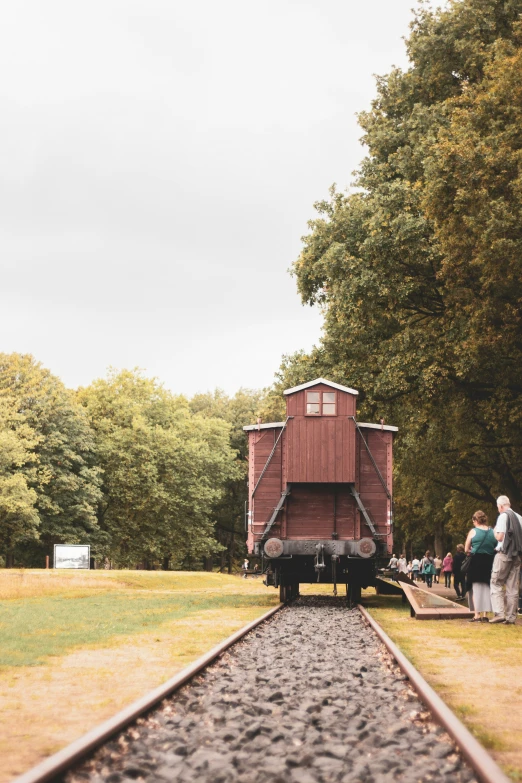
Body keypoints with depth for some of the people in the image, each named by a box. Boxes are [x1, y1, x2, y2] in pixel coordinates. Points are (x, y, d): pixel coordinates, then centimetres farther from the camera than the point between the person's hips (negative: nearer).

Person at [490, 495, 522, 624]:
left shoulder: (503, 516, -9)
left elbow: (500, 537, -14)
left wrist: (495, 531, 5)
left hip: (504, 554, -6)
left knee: (496, 584, -1)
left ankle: (499, 613, -13)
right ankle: (511, 617, 5)